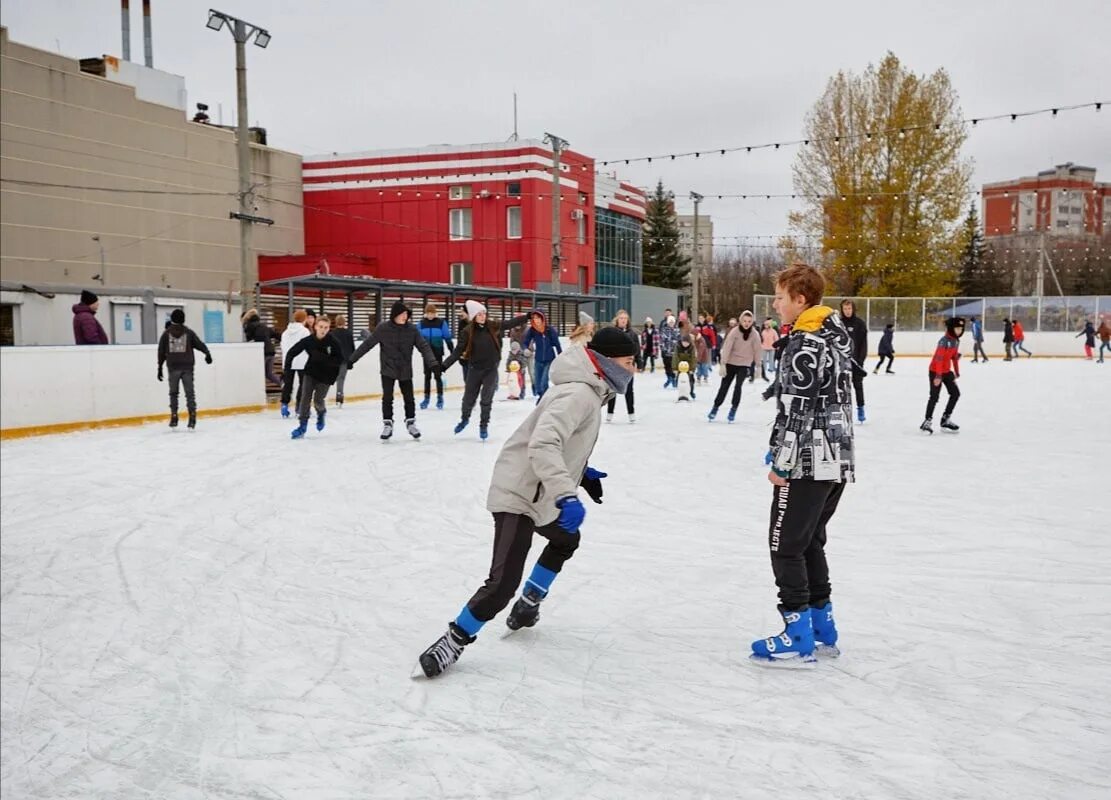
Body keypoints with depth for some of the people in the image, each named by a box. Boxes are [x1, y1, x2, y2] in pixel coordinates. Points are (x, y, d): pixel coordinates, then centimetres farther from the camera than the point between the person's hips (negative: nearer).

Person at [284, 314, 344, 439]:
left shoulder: (334, 342, -20)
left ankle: (321, 414, 33)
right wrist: (286, 370, -7)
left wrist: (322, 358, -32)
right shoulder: (308, 340, -13)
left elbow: (339, 360, -21)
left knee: (318, 400, -2)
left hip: (326, 376, -2)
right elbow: (291, 352, -5)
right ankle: (302, 426, 0)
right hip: (311, 372, 2)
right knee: (305, 398, -7)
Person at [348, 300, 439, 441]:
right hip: (388, 370, -1)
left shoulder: (412, 329, -8)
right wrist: (352, 359, -3)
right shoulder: (383, 328, -12)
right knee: (387, 398, -3)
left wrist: (432, 362, -22)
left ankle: (411, 423, 26)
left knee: (409, 398, 7)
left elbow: (424, 346, -9)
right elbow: (367, 344, -5)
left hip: (405, 370, 2)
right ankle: (387, 425, 11)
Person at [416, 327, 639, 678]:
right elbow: (543, 445, -36)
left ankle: (527, 607, 42)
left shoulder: (588, 390, 10)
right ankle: (453, 642, -2)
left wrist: (583, 472, 17)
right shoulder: (579, 394, -22)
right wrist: (567, 495, -43)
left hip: (538, 494, 11)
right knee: (503, 583, -17)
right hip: (519, 495, -11)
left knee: (566, 540, 33)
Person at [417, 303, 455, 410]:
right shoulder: (422, 323, 0)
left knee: (438, 375, -1)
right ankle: (426, 398, 21)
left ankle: (440, 399, 8)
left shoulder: (441, 323, -6)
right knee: (427, 375, 11)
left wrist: (452, 351, -4)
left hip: (438, 353, -3)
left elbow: (448, 338, -3)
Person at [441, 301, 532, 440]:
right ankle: (464, 419, 40)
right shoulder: (467, 332, -12)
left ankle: (484, 426, 20)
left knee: (486, 400, 2)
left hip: (492, 369, 0)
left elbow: (511, 323, 1)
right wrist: (444, 365, -20)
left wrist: (528, 316, -2)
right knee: (469, 398, 12)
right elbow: (458, 351, -12)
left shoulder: (493, 327, -7)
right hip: (475, 369, 0)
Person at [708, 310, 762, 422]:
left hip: (745, 364, 0)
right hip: (731, 363, 0)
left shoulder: (755, 334, -10)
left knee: (738, 386, -14)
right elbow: (727, 348, -17)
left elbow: (757, 350, -2)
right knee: (724, 386, 4)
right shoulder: (734, 332, -14)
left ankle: (733, 409, 1)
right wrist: (723, 364, -22)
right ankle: (715, 407, 17)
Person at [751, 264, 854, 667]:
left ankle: (799, 638, 2)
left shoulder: (805, 344, -16)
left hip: (809, 463, -10)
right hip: (836, 460, 10)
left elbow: (796, 410, -20)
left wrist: (781, 463, -15)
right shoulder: (835, 334, 13)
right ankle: (822, 629, 25)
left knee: (786, 544, -1)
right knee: (809, 542, 18)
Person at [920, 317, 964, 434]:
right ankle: (928, 421, 3)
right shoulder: (944, 341, -23)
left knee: (955, 393, 8)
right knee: (934, 396, -8)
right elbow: (939, 358, -27)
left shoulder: (956, 341, 5)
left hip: (947, 371, 9)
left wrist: (956, 373, 17)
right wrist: (938, 376, -29)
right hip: (935, 371, -9)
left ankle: (945, 419, 16)